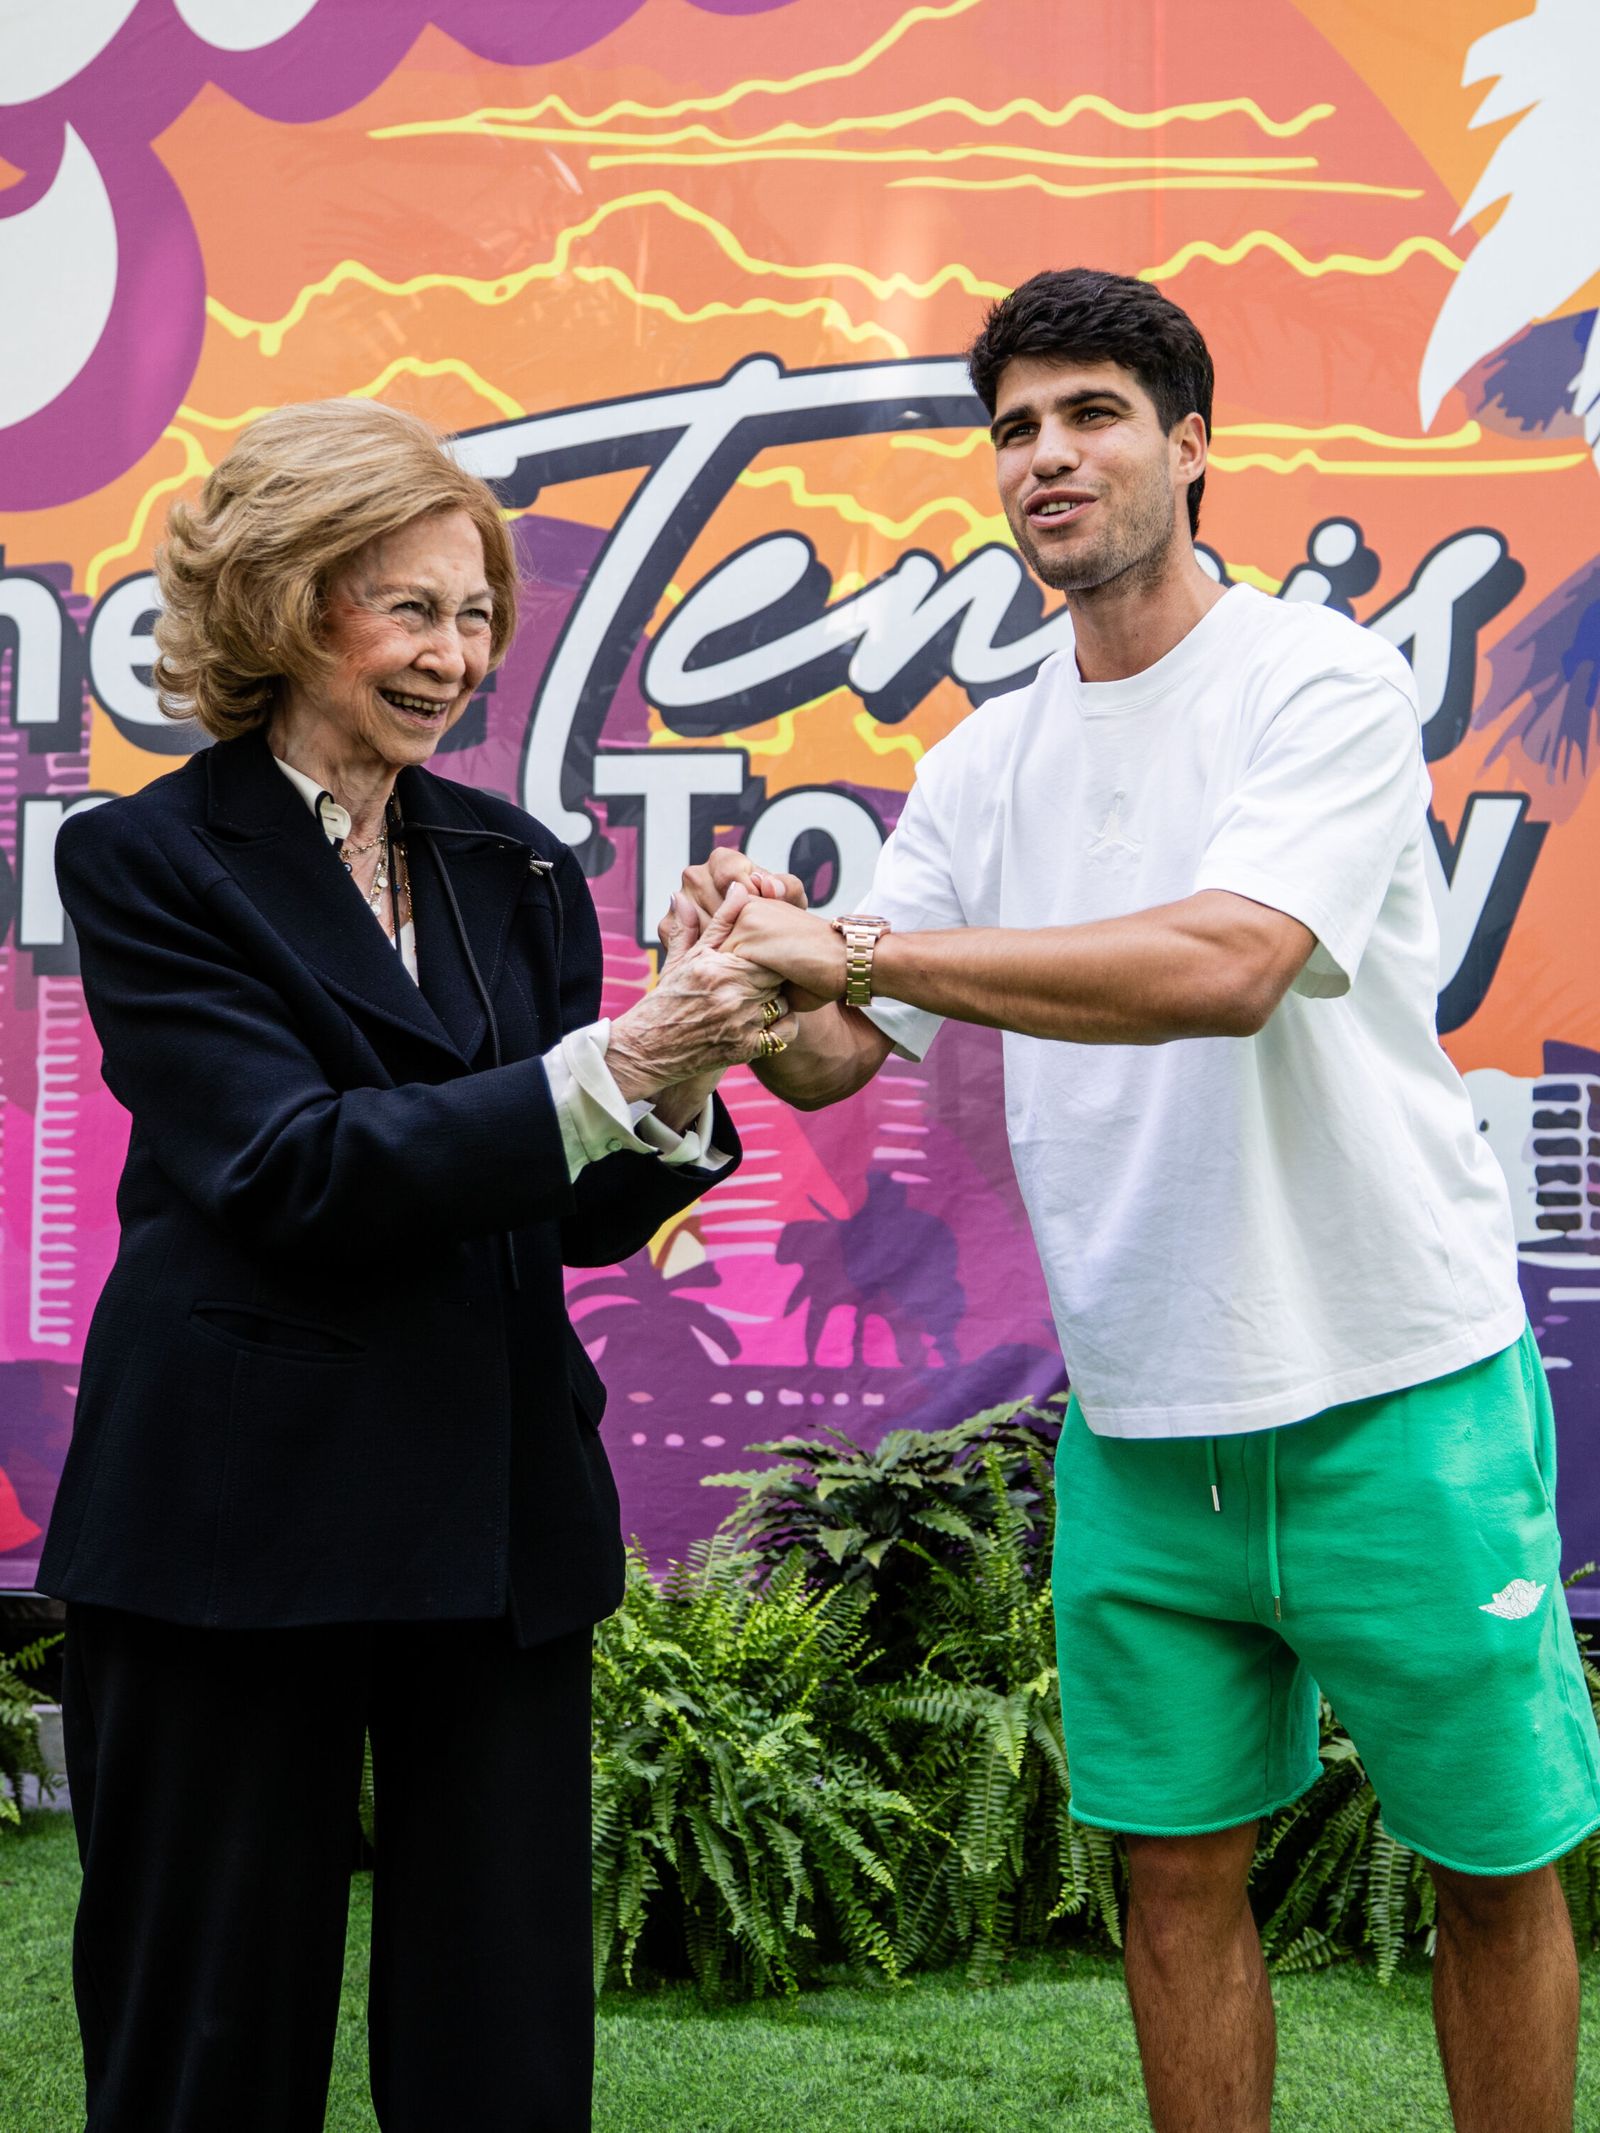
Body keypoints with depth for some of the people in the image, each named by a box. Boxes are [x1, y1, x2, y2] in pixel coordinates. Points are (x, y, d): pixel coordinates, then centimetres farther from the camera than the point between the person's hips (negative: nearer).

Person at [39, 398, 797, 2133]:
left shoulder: (518, 869, 11)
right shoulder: (150, 862, -3)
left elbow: (585, 1213, 7)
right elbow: (289, 1168, -16)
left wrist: (679, 1084, -15)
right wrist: (605, 1065, -24)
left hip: (498, 1518, 4)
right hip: (234, 1518, -4)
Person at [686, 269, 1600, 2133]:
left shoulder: (1321, 682, -10)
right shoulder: (984, 764, 7)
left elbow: (1226, 965, -26)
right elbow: (836, 1058, 6)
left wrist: (854, 944, -27)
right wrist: (758, 976, -18)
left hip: (1397, 1394, -4)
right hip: (1139, 1419, 4)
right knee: (1177, 1873, 12)